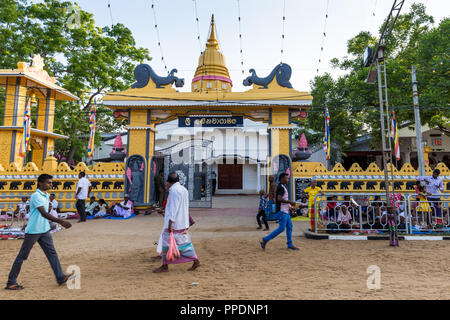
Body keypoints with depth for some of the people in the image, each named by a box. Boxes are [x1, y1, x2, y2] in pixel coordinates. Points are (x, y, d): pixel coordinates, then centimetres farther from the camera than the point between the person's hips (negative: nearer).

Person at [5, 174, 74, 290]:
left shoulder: (46, 196, 9)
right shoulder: (36, 196, -18)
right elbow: (44, 213, -29)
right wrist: (61, 222, -35)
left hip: (44, 230, 7)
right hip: (33, 231, -7)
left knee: (52, 253, 3)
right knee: (22, 256, 6)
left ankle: (60, 277, 3)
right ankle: (11, 282, 20)